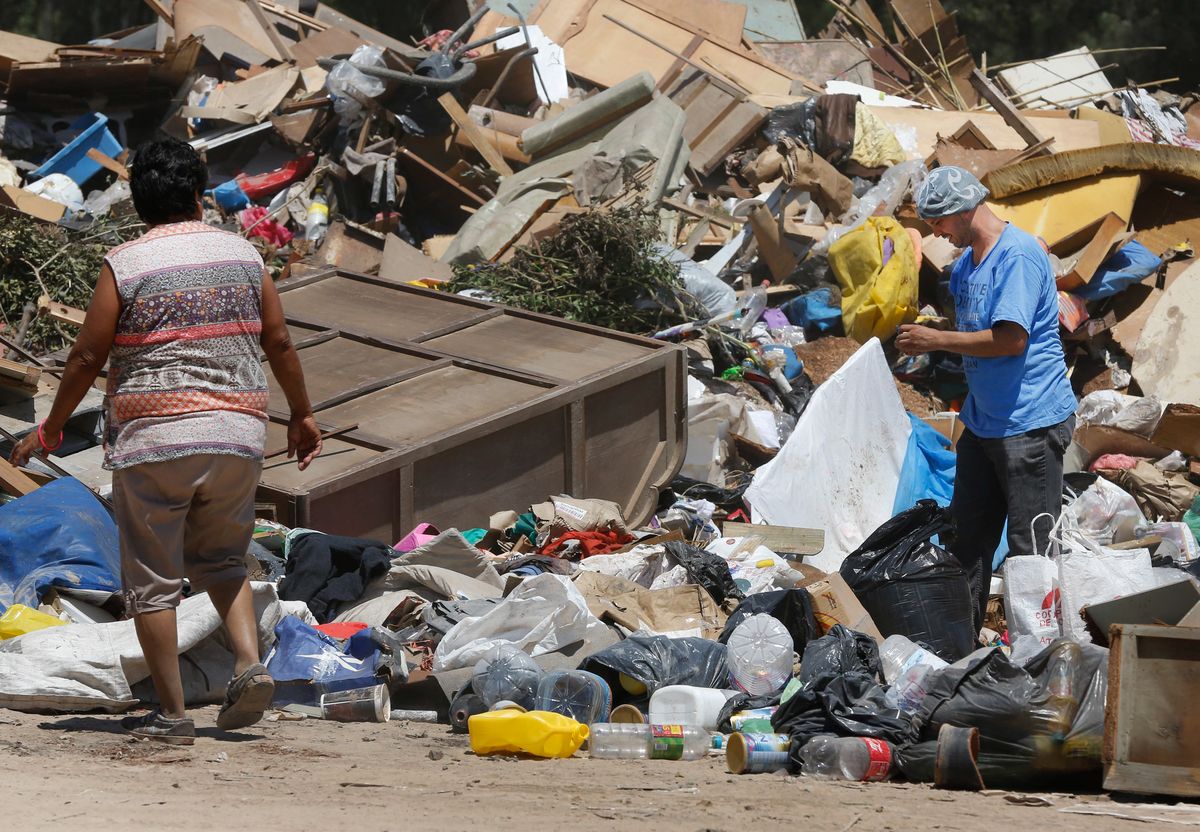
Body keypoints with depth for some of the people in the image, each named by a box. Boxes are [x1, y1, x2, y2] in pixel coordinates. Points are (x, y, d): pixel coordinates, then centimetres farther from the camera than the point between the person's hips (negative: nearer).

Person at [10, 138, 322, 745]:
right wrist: (301, 414, 24)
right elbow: (278, 342, 10)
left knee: (153, 580, 4)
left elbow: (88, 357, -3)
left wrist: (51, 428, 10)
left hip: (153, 439, -4)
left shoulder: (124, 265, -5)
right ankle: (249, 661, 0)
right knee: (221, 560, 22)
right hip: (238, 436, 4)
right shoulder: (243, 255, 5)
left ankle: (172, 713, 4)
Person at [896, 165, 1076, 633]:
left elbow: (1010, 338, -25)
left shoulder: (1018, 255, -18)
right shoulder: (965, 263, 11)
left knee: (1031, 547, -5)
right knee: (966, 535, 14)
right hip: (983, 420, 10)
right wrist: (925, 339, 8)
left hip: (1031, 423, -10)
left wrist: (938, 341, -16)